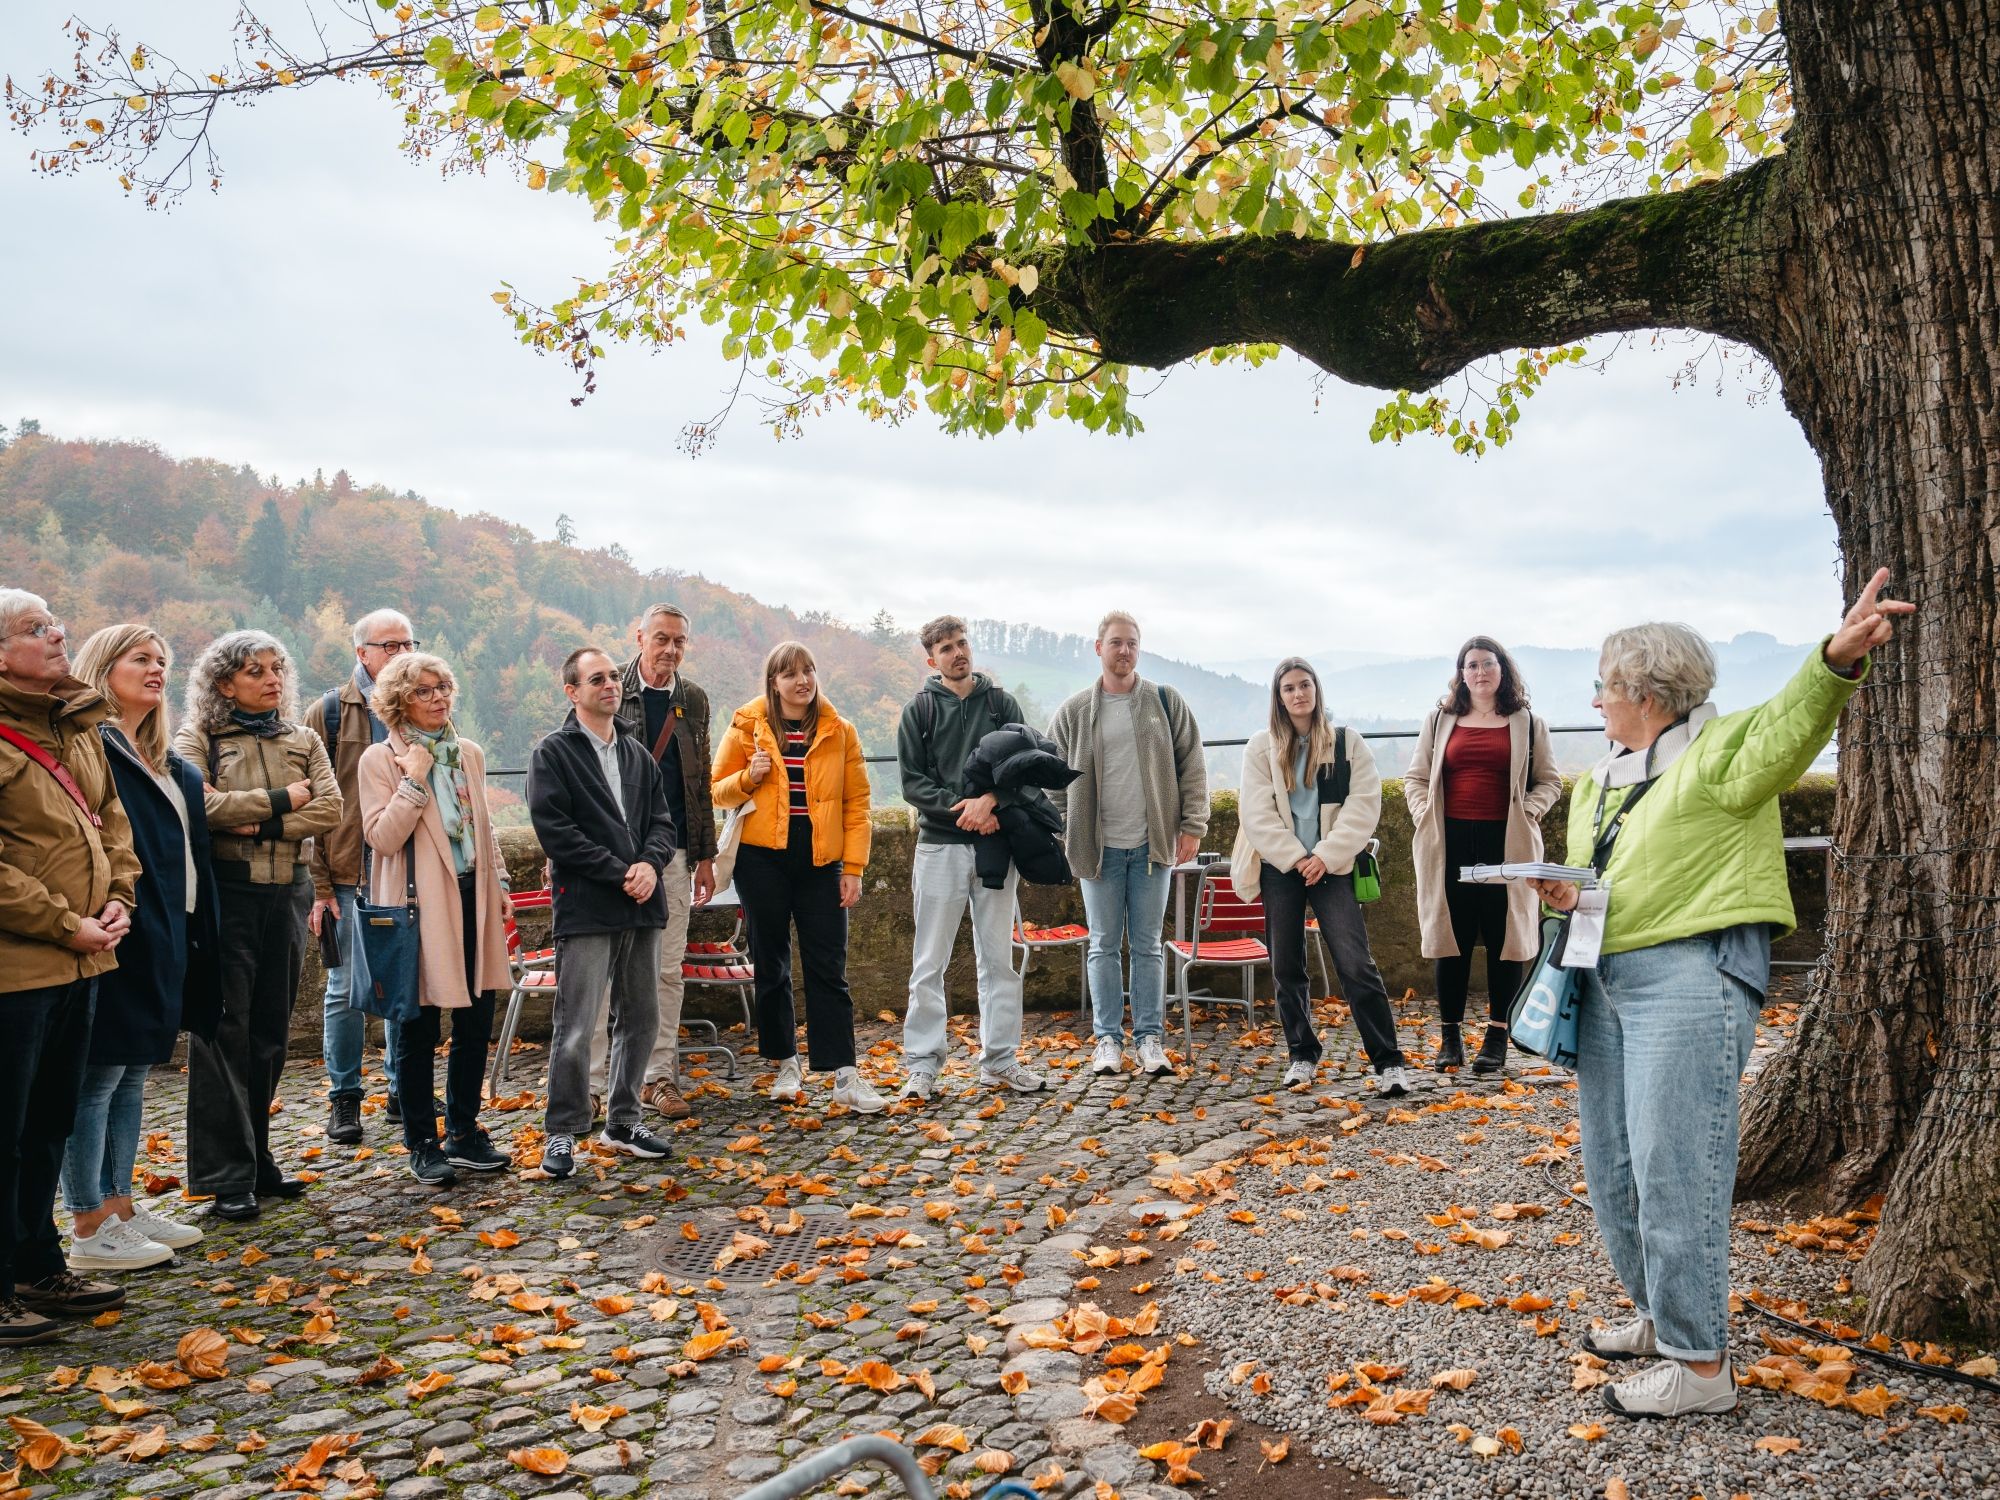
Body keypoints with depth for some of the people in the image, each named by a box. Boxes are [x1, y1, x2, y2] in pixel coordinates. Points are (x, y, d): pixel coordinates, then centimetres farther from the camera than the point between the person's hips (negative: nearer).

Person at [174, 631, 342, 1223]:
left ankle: (256, 1158, 20)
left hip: (287, 892, 4)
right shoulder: (198, 739, 1)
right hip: (226, 893, -4)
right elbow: (197, 805, -17)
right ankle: (227, 1175, 1)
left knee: (271, 1030, 9)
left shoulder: (303, 740, 13)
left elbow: (329, 810, -1)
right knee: (225, 1030, -4)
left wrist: (256, 822, -12)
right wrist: (282, 801, -10)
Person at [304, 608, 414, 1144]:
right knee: (347, 989, 4)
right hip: (349, 876, -2)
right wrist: (319, 885, -8)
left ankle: (404, 1091, 21)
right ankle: (344, 1099, 16)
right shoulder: (330, 712, 1)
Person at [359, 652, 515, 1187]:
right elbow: (383, 838, -14)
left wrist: (500, 885, 15)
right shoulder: (380, 760, -5)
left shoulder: (470, 754, 12)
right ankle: (422, 1144, 15)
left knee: (476, 1023, 10)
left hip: (472, 900, 5)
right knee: (418, 1030, 3)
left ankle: (464, 1133, 24)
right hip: (420, 906, -5)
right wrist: (414, 780, -19)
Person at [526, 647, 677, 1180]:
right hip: (585, 909, -6)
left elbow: (662, 821, 13)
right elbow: (554, 830, -11)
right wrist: (620, 872, -14)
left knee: (640, 1019, 12)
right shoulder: (553, 752, -2)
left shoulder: (638, 755, 17)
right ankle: (562, 1134, 8)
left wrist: (650, 864, -8)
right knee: (576, 1029, -5)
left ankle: (623, 1122, 25)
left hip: (641, 907, 6)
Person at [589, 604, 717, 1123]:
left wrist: (705, 855, 12)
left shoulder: (694, 700, 11)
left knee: (668, 969, 7)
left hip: (671, 850, 4)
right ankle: (588, 1082, 7)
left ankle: (658, 1076, 16)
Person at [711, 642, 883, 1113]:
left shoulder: (838, 732, 4)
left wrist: (853, 867, -2)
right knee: (770, 966, 8)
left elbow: (856, 802, 4)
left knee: (828, 969, -1)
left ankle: (844, 1075, 0)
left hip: (820, 861, 0)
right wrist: (748, 778, -13)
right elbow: (718, 791, 8)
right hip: (762, 858, 0)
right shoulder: (747, 727, 2)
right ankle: (786, 1065, 22)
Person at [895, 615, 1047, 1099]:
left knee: (999, 958, 8)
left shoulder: (1000, 702, 8)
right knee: (930, 962, 0)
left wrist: (989, 800, -17)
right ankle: (923, 1063, 7)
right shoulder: (919, 711, 4)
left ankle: (1000, 1059, 17)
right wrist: (958, 808, -16)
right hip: (939, 845, -2)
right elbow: (912, 781, -2)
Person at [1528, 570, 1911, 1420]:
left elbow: (1786, 730, -27)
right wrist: (1563, 896, 4)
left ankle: (1699, 1364, 3)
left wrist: (1836, 659, -46)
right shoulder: (1595, 783, 19)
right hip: (1605, 978, 9)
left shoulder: (1721, 751, -5)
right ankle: (1659, 1317, 32)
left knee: (1672, 1170, -9)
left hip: (1690, 977, -9)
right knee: (1611, 1169, 14)